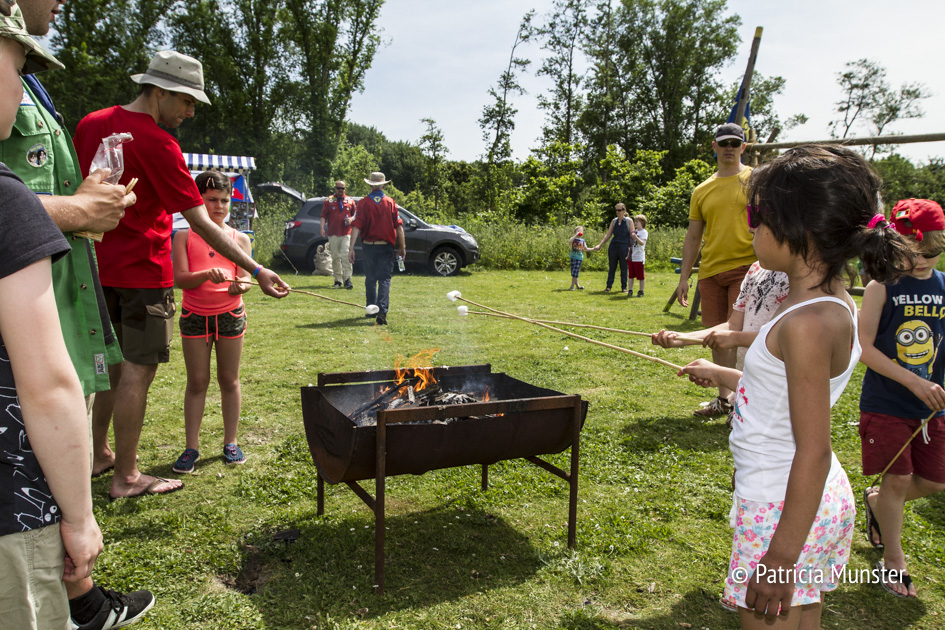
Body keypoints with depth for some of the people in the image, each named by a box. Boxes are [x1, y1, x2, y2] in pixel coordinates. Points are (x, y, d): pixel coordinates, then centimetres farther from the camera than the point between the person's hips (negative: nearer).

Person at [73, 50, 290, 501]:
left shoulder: (91, 124, 8)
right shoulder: (156, 143, -17)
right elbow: (201, 222, -20)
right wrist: (256, 270, -19)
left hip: (101, 265, 9)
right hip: (143, 271, -8)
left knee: (115, 364, 20)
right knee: (138, 372, -1)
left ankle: (98, 450, 33)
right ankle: (125, 477, 9)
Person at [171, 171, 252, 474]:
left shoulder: (240, 238, 4)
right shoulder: (184, 237, 1)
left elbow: (245, 278, -4)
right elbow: (180, 278, -9)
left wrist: (239, 286, -27)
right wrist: (207, 274, -28)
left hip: (230, 315, 1)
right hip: (194, 316, -1)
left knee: (229, 380, 8)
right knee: (197, 381, 4)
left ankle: (230, 442, 20)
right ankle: (191, 446, 13)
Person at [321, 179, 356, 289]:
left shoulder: (350, 201, 13)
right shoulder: (328, 201, 10)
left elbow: (355, 214, 19)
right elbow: (323, 215, 6)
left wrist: (351, 219, -3)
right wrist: (322, 228, -7)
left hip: (346, 233, -1)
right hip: (333, 233, 1)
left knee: (346, 256, -12)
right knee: (335, 258, 2)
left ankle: (347, 279, -11)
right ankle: (338, 281, 8)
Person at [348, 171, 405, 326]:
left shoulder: (363, 203, -2)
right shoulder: (390, 203, -1)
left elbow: (356, 227, -10)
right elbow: (399, 227, -4)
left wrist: (351, 248, -12)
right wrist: (402, 247, 3)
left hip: (368, 246, 1)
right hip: (386, 247, -1)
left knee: (370, 279, 15)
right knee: (384, 279, -2)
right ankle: (382, 311, -16)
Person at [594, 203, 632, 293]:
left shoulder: (629, 221, 0)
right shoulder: (614, 221, 10)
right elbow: (608, 235, 10)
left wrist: (631, 247, -11)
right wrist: (600, 245, 2)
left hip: (624, 246, -3)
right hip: (613, 246, 3)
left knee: (624, 268, 3)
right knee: (611, 267, 5)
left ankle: (624, 288, 11)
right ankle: (608, 286, 11)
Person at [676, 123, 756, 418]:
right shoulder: (702, 191, 13)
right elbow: (693, 237, 16)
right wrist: (684, 277, 11)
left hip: (746, 267, -4)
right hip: (710, 271, 5)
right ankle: (723, 398, 21)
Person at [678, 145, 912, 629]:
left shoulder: (807, 323, -24)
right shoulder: (833, 303, 4)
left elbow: (813, 452, -24)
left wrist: (781, 560, -20)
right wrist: (724, 377, 28)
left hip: (787, 510, -9)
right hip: (824, 499, 9)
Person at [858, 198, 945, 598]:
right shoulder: (883, 286, -10)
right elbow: (865, 347, -13)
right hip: (886, 404, -4)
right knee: (898, 478, 2)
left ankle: (876, 503, 41)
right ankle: (893, 561, 22)